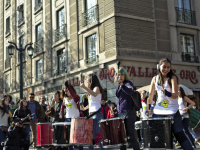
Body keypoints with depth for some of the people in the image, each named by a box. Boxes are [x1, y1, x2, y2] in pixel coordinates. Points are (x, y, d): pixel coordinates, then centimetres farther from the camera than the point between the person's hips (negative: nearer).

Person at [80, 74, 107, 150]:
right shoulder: (91, 90, 21)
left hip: (97, 113, -9)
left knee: (96, 134, -16)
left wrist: (84, 87, -39)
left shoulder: (96, 88, -5)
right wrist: (85, 108, 15)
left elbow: (94, 94, -30)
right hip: (91, 114, 9)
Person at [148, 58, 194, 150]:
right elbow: (151, 95, 15)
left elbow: (175, 95, -18)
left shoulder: (173, 78, -5)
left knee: (179, 134, -9)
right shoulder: (155, 79, 7)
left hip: (172, 111, -4)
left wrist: (168, 94, -38)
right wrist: (149, 108, 11)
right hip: (158, 111, 4)